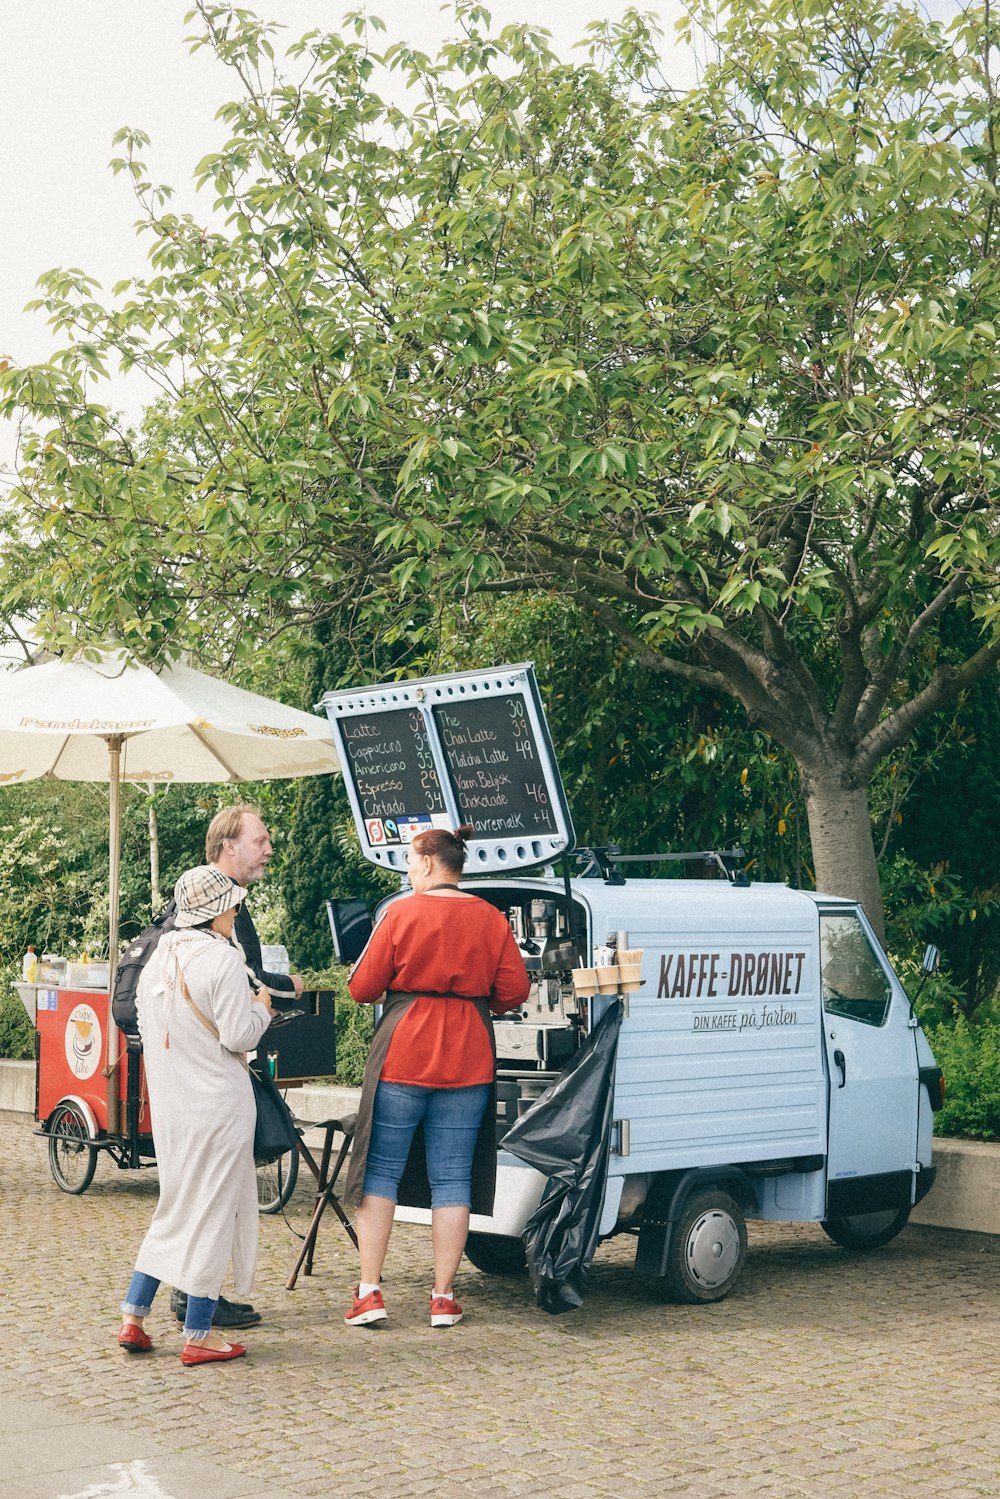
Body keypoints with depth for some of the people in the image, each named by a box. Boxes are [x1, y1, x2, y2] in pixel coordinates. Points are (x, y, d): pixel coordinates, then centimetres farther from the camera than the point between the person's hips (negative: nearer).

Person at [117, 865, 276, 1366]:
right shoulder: (222, 958, -15)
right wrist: (261, 1010, 3)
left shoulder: (158, 959, 9)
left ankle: (133, 1317, 17)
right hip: (218, 1104, -7)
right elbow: (238, 1036, -17)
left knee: (176, 1208, 19)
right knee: (212, 1211, 2)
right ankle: (198, 1334, 7)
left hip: (167, 1104, 7)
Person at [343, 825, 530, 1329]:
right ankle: (443, 1297, 9)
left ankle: (369, 1292, 4)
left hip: (403, 1057, -3)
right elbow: (514, 991, 2)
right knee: (452, 1179, 7)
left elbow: (362, 988, -4)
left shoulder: (401, 913, -5)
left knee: (381, 1172, 7)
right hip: (468, 1061, 3)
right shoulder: (491, 919, 4)